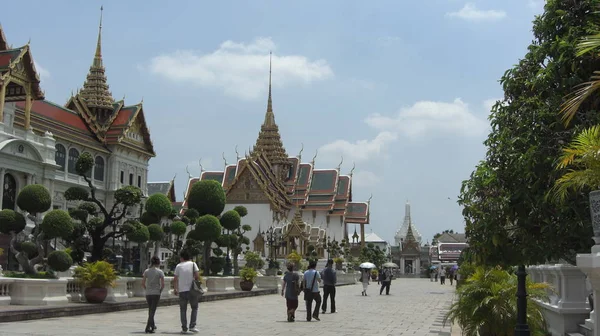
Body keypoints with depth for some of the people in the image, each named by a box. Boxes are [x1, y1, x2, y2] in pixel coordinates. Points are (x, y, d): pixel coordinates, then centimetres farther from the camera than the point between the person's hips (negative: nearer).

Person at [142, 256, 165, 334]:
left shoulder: (146, 271, 2)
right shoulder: (160, 272, -6)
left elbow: (143, 284, 1)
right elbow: (163, 284, -9)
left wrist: (147, 289, 14)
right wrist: (160, 291, 7)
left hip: (148, 293, 3)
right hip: (156, 293, -3)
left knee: (150, 310, 18)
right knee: (152, 310, -1)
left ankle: (152, 325, 31)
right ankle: (148, 328, -9)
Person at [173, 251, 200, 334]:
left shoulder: (178, 266, 4)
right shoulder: (193, 264, 2)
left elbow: (175, 279, 3)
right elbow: (197, 276, -9)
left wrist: (175, 289, 15)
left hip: (182, 290, 1)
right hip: (191, 290, -1)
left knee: (183, 310, 9)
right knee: (194, 308, 12)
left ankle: (184, 328, 7)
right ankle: (192, 326, 0)